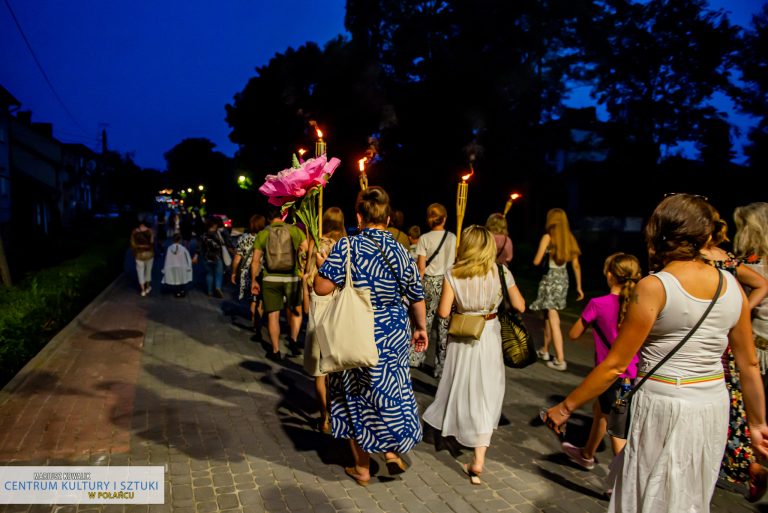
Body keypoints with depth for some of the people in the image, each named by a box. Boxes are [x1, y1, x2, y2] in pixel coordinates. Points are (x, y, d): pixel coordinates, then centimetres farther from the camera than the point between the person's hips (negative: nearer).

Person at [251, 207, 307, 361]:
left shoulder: (262, 234, 1)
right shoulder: (294, 230, -1)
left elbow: (255, 261, 1)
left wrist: (254, 281, 10)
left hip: (270, 279, 0)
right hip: (292, 278, 0)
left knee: (273, 315, 9)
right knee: (296, 310, 21)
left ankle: (275, 351, 15)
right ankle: (293, 340, 6)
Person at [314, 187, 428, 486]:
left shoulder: (347, 247, -14)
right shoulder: (400, 251, -2)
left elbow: (322, 288, -19)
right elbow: (416, 298, 6)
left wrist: (321, 263, 1)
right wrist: (421, 328, 22)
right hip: (394, 336, 3)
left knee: (358, 396, 13)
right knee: (391, 389, 24)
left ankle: (362, 469, 26)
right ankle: (392, 450, 23)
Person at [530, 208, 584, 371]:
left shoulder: (548, 237, -11)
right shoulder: (569, 238, 6)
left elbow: (536, 261, -11)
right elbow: (576, 265, 6)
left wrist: (544, 257, 12)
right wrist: (579, 287, 12)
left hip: (551, 278, -6)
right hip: (563, 278, 6)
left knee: (554, 321, -5)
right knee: (549, 314, 20)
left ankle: (560, 360, -5)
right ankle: (545, 351, 32)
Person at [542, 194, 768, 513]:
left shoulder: (654, 287, -17)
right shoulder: (732, 286, 0)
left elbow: (615, 366, -16)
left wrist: (565, 407, -7)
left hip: (665, 406, -6)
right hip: (715, 406, 6)